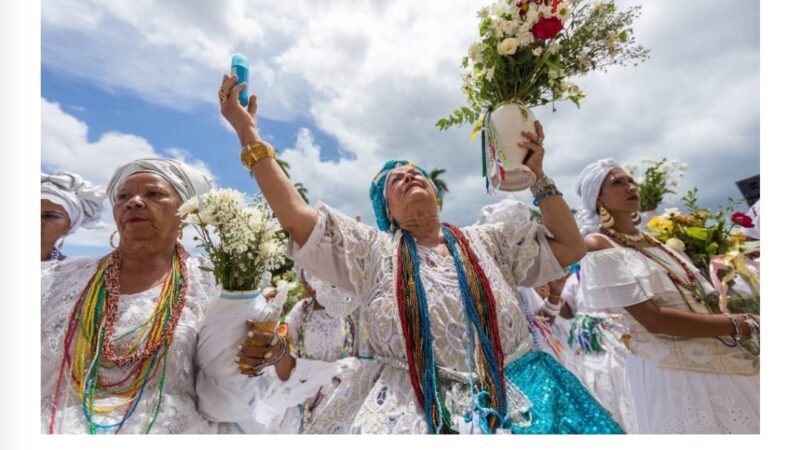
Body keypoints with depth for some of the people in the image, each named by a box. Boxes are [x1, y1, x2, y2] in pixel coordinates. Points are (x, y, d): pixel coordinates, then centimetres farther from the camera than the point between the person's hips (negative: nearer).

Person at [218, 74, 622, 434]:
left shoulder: (488, 242, 7)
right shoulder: (374, 251, 1)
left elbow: (570, 247, 7)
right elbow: (295, 214, -6)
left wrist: (538, 175, 2)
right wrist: (249, 134, -6)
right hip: (409, 410, -1)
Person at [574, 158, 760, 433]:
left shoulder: (649, 239, 10)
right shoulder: (597, 245, -17)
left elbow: (695, 300, 12)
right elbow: (653, 319, -22)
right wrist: (740, 325, -15)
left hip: (714, 357, 8)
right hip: (666, 367, -8)